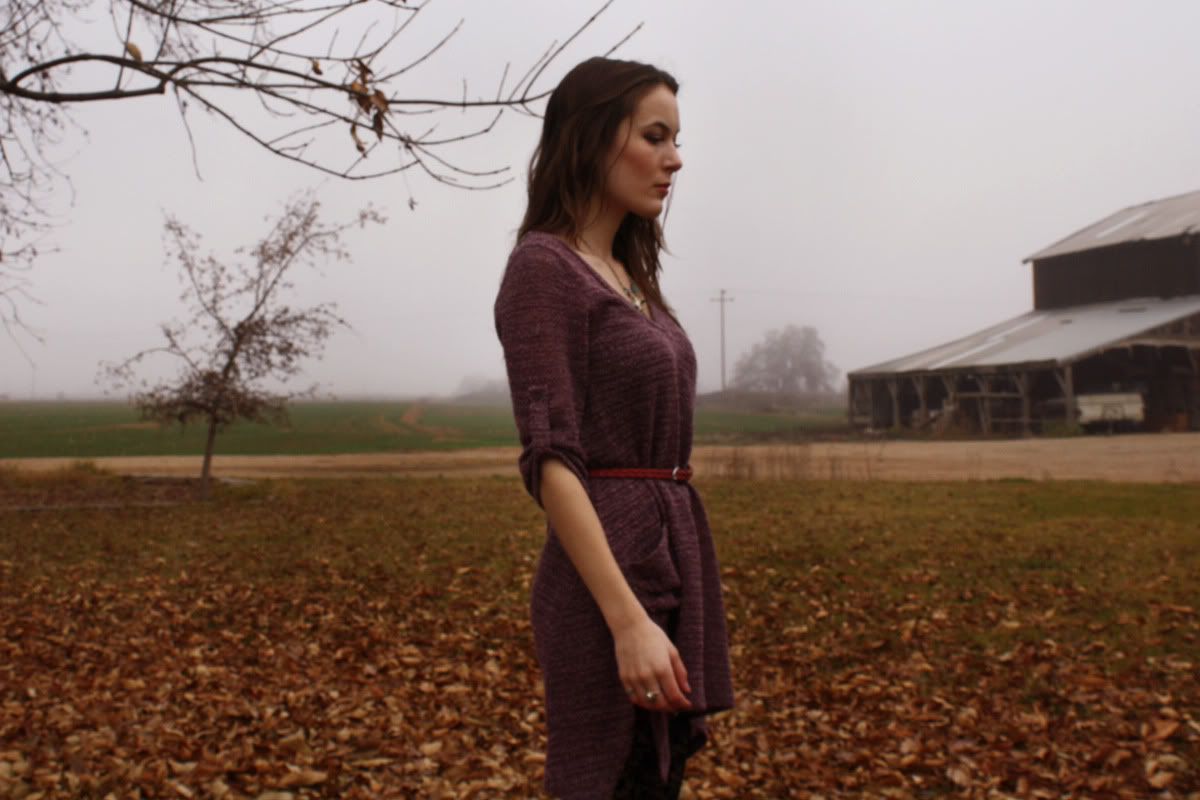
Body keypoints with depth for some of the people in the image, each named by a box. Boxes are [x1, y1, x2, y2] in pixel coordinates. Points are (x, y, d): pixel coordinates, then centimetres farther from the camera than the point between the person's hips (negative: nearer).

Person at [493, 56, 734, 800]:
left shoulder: (631, 276, 15)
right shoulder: (544, 267, -10)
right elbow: (550, 459, -18)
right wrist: (628, 619, -24)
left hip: (674, 555, 9)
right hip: (609, 570, -9)